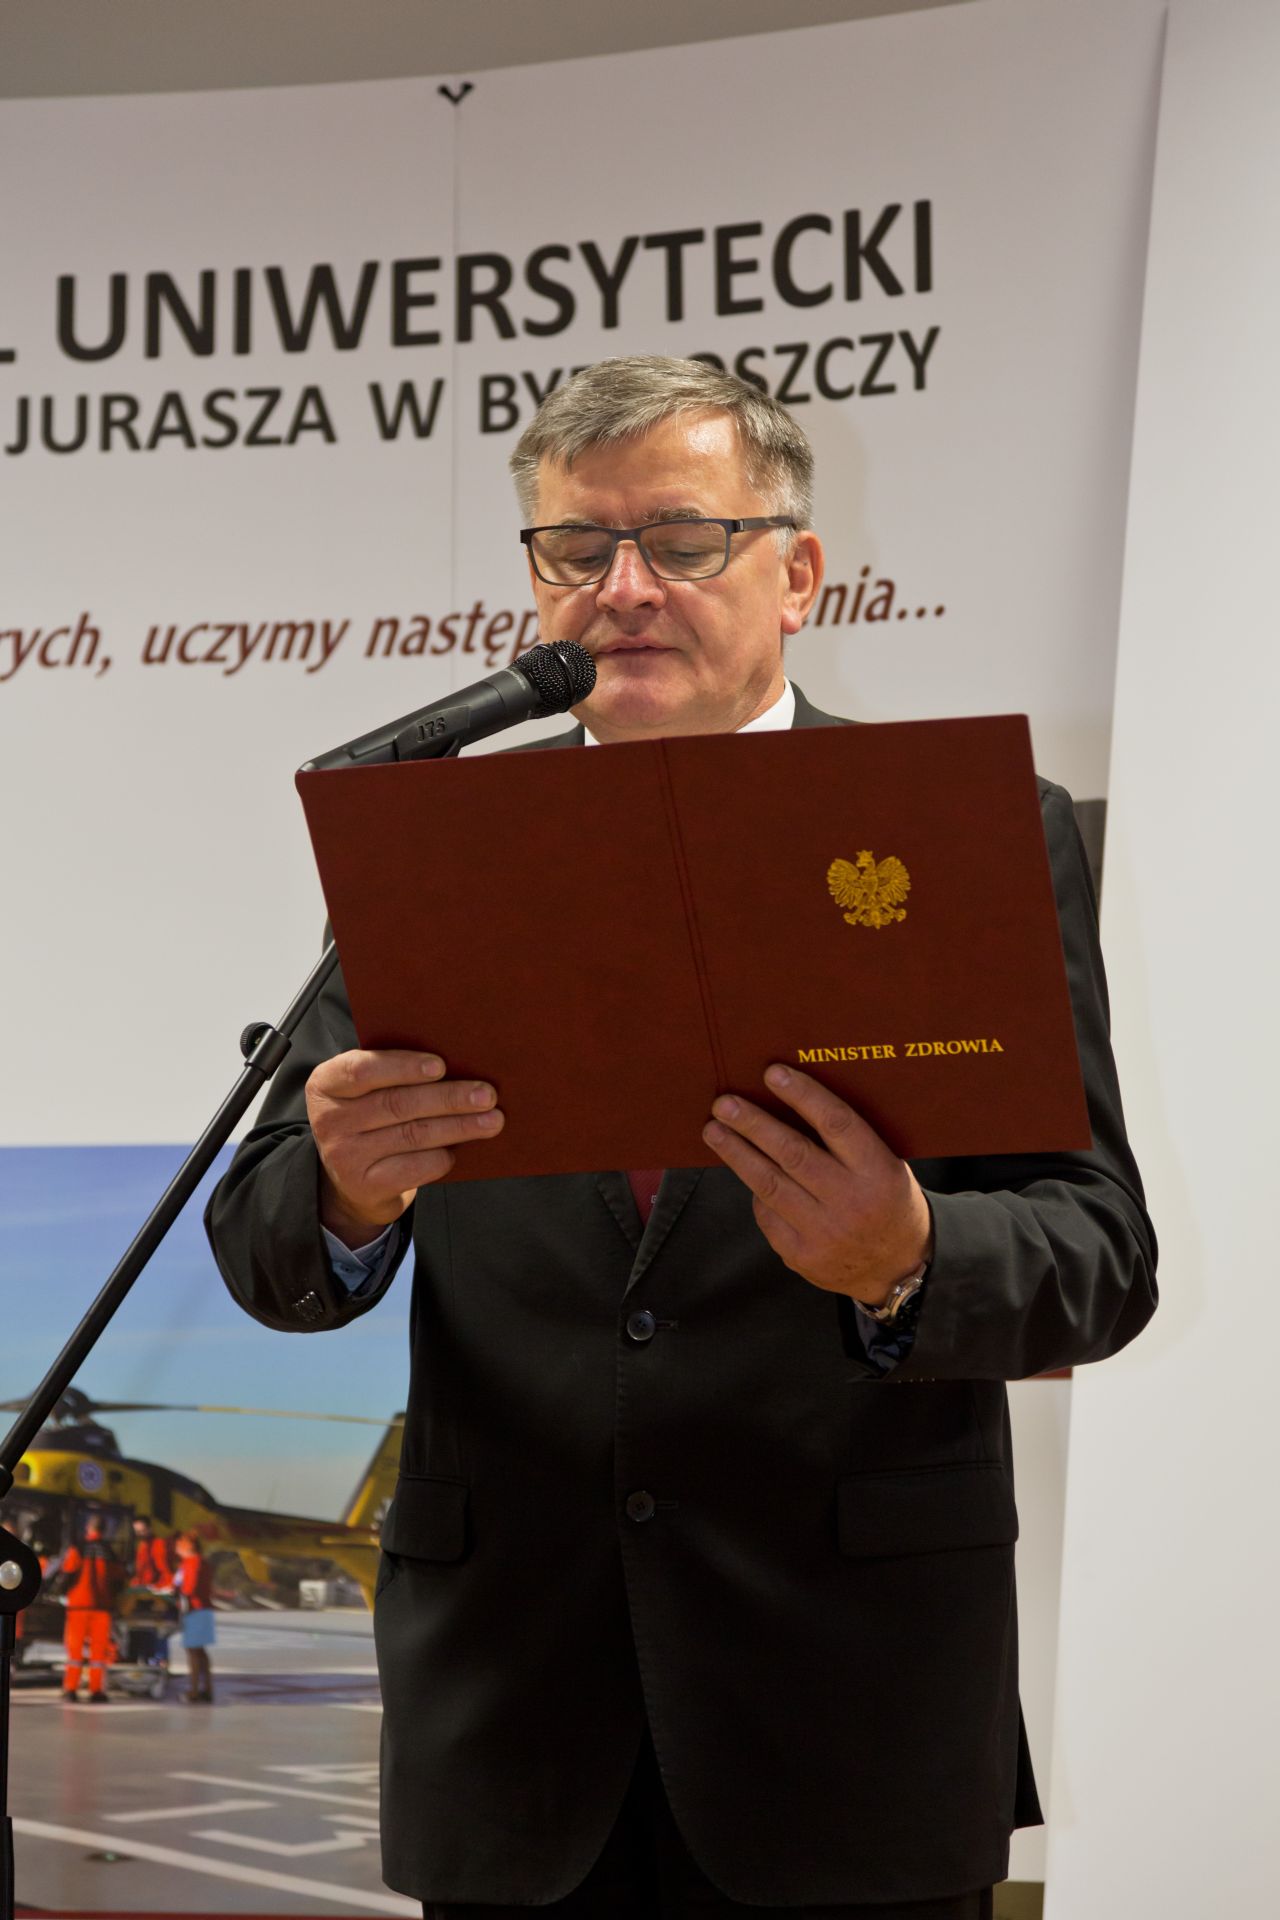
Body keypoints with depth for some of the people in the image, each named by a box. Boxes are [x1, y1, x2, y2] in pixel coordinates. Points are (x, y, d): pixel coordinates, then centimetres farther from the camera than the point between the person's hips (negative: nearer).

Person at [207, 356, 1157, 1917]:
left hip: (853, 1696, -2)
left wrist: (905, 1264, -25)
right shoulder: (429, 848, 6)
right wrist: (346, 1195, -20)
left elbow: (1101, 1256, -4)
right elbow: (265, 1259, 3)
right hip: (511, 1700, 2)